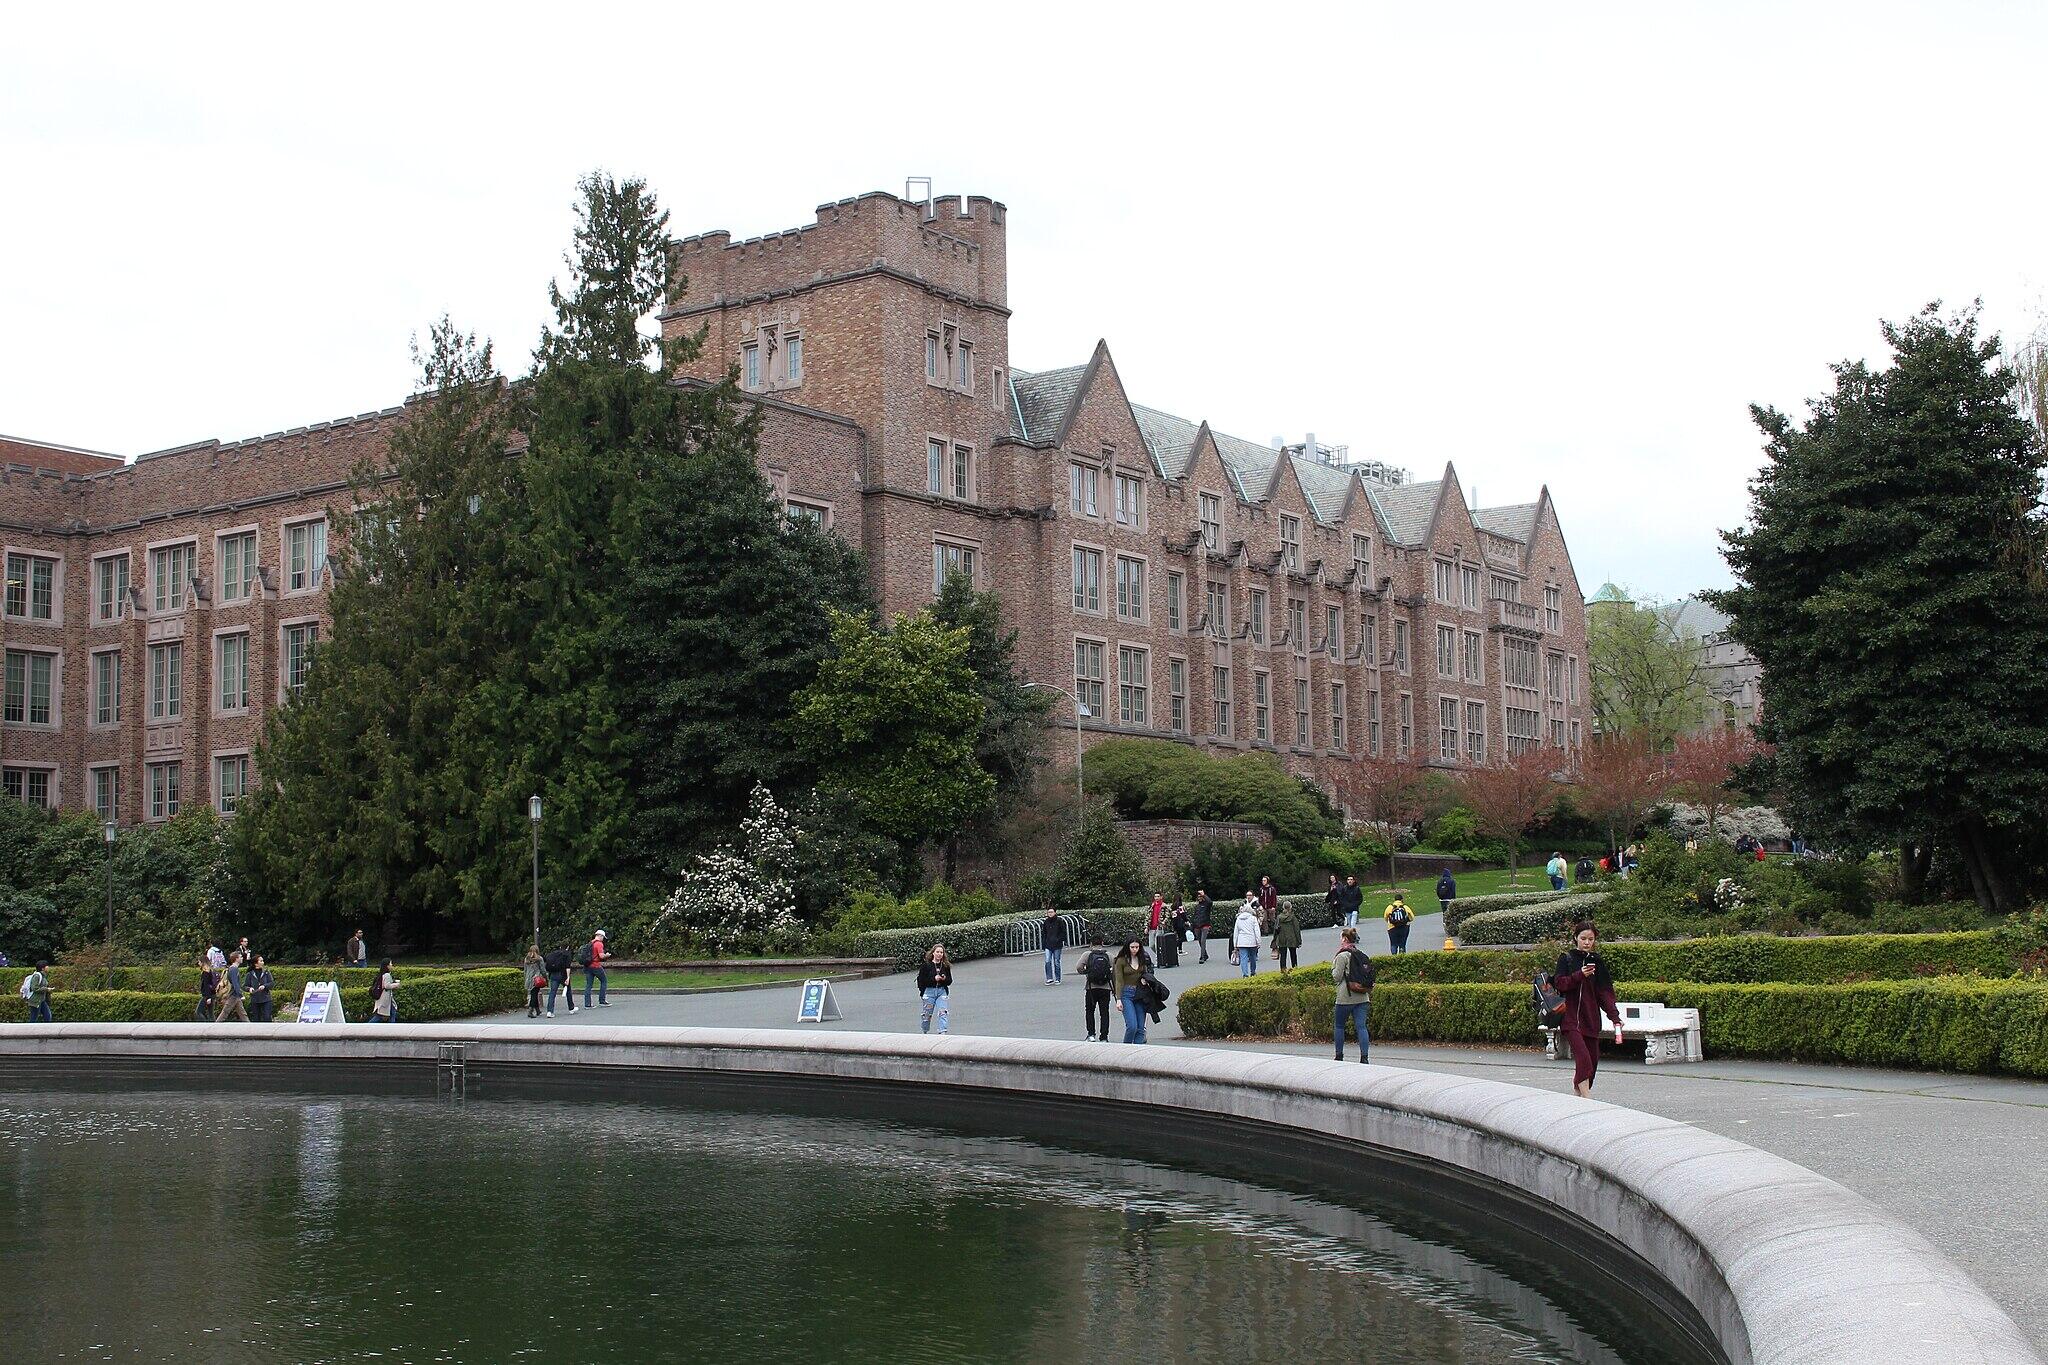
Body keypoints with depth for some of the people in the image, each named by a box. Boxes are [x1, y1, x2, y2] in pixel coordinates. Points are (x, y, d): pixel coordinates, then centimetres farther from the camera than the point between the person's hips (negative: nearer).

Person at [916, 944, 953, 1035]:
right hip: (929, 991, -2)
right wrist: (934, 979, -17)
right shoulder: (926, 965, -5)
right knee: (927, 1013, 8)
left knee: (942, 1012, -14)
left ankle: (943, 1032, -19)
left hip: (942, 991, 2)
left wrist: (944, 979, -11)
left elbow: (950, 981, 12)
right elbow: (921, 980, -9)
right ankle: (924, 1032, 29)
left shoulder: (945, 966, 7)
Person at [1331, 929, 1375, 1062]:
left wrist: (1333, 968, 8)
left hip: (1346, 998, -5)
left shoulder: (1343, 956, -10)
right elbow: (1370, 975, 12)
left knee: (1338, 1026, 11)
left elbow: (1337, 977, -10)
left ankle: (1339, 1056, 14)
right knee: (1361, 1026, 0)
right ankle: (1364, 1057, -11)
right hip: (1362, 997, 5)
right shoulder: (1362, 955, 10)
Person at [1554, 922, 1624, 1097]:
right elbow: (1560, 983, -8)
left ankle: (1578, 1089, 24)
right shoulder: (1566, 958, 2)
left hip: (1591, 1018, 4)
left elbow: (1605, 991, 5)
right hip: (1571, 1016, -4)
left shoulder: (1598, 961, 9)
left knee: (1593, 1058, 6)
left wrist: (1615, 1016, -5)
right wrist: (1580, 975, -24)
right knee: (1583, 1056, -16)